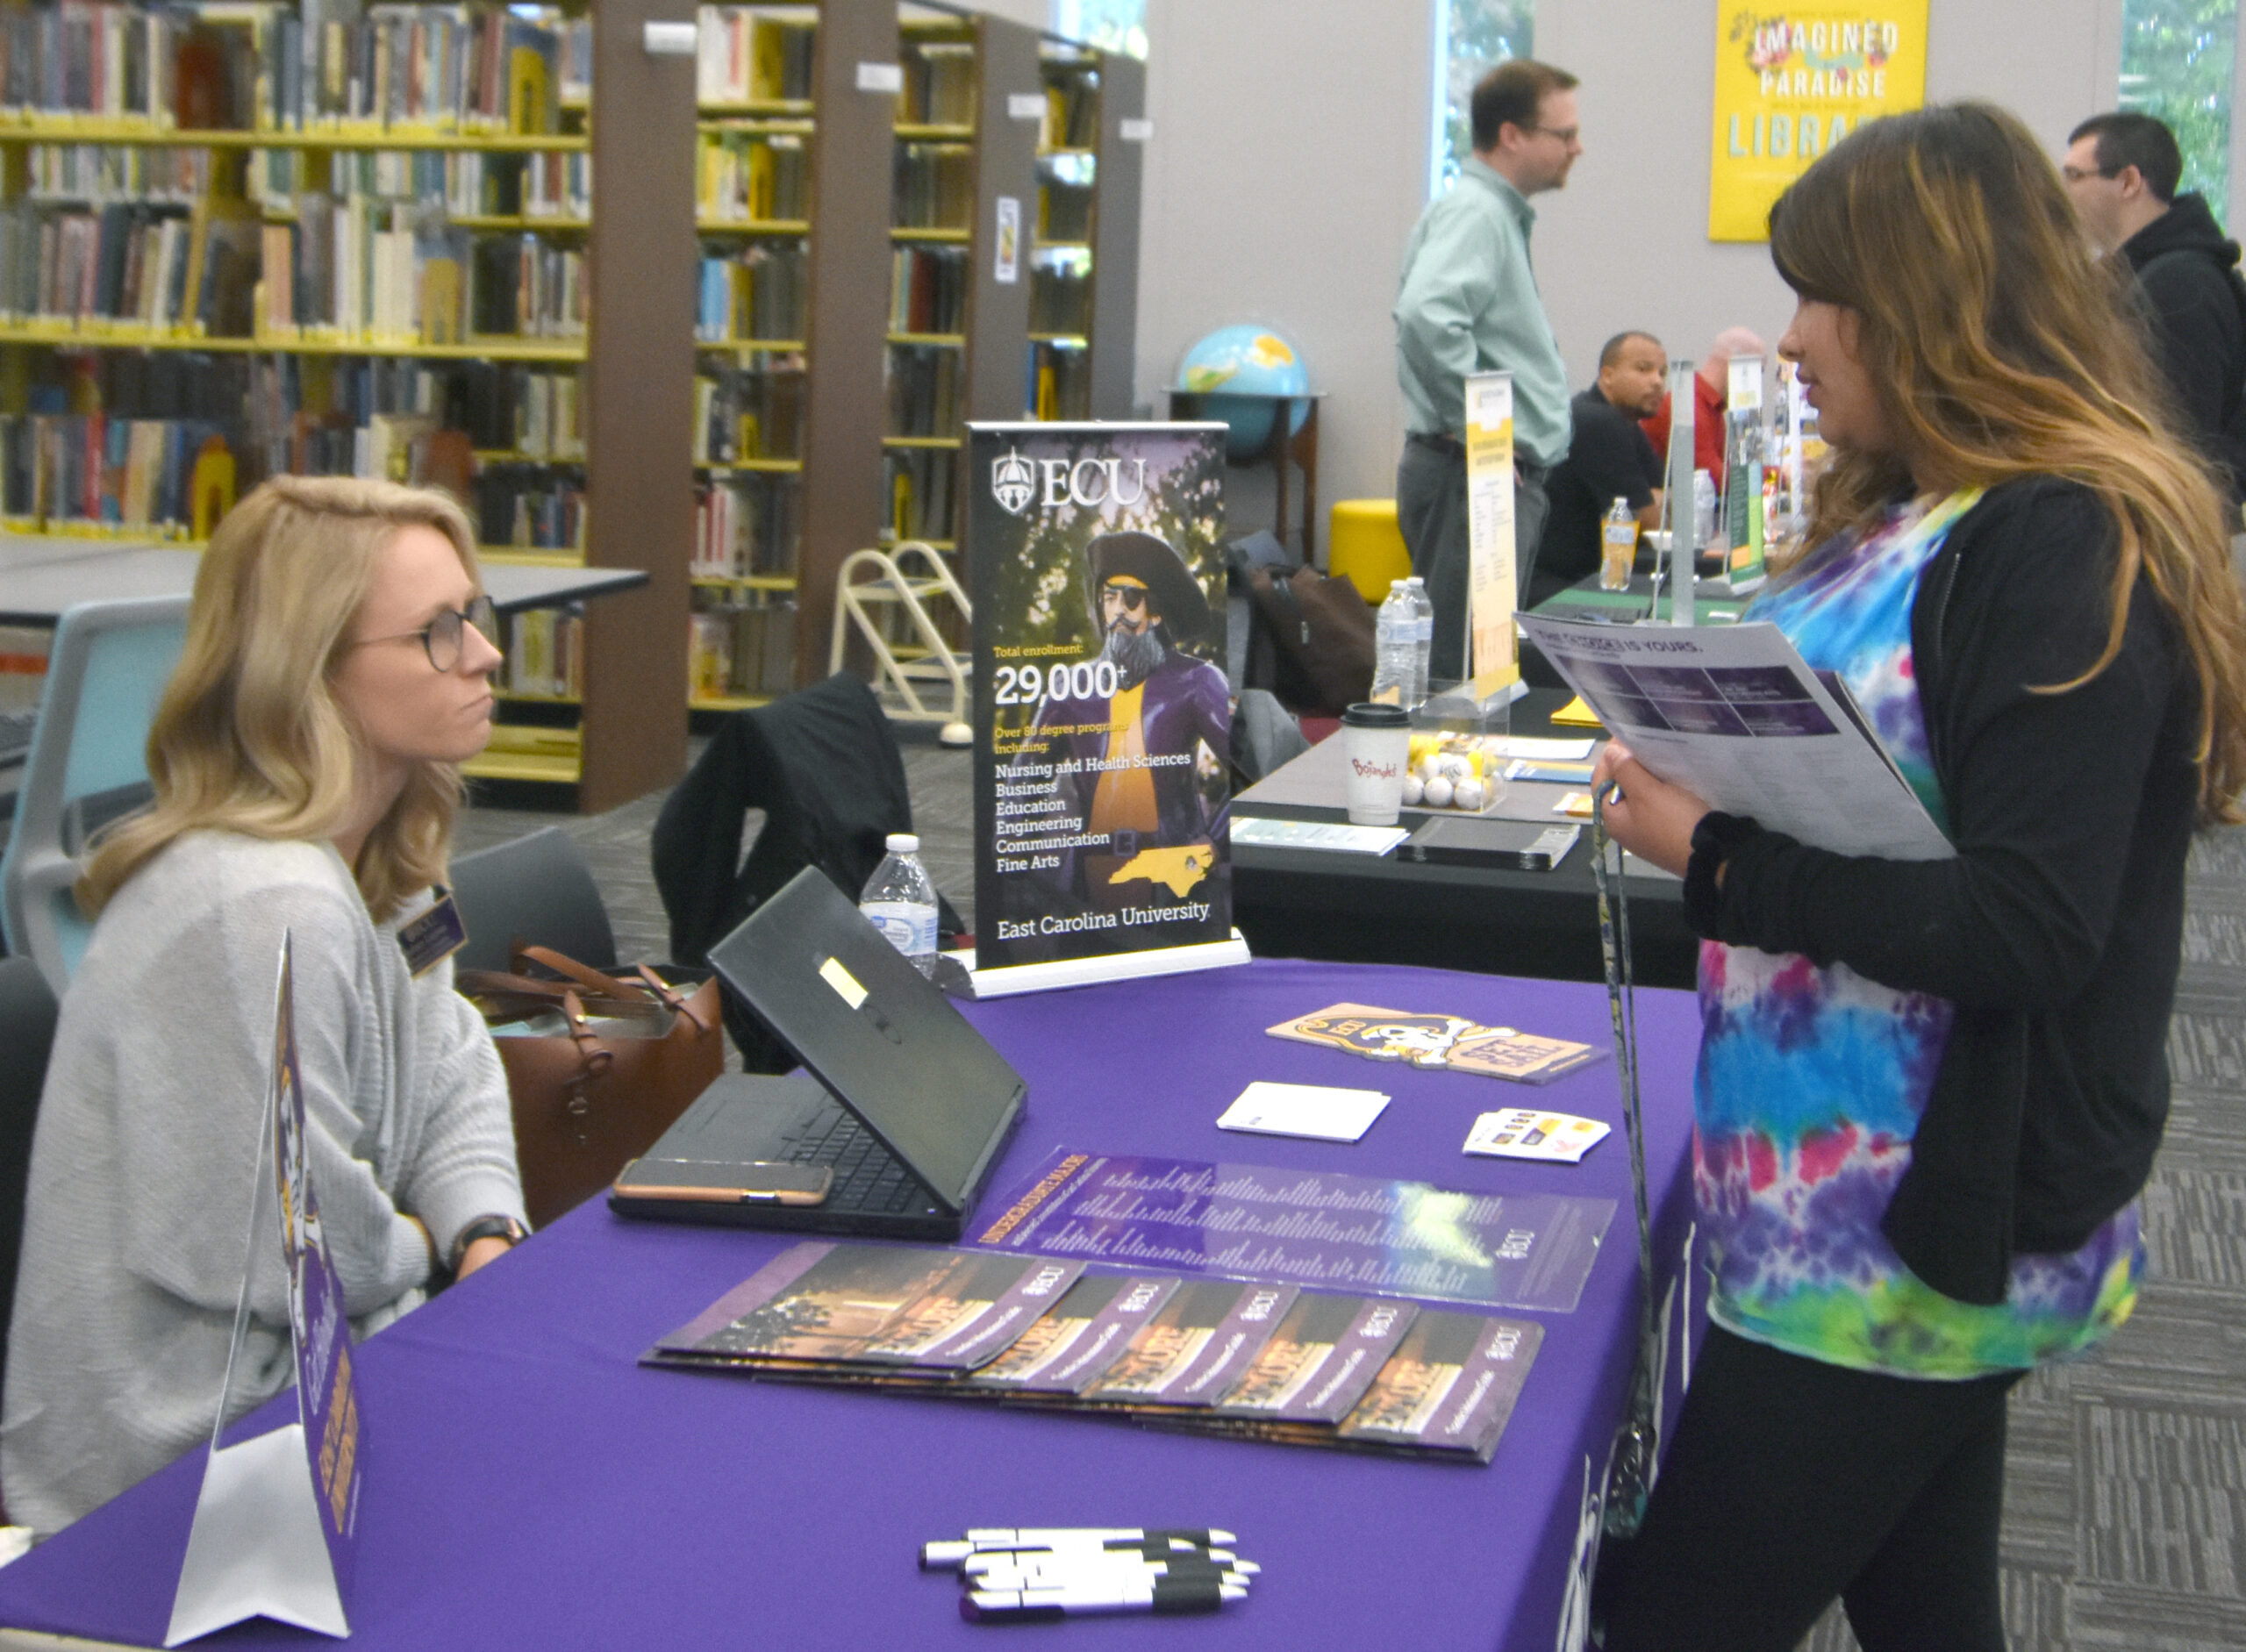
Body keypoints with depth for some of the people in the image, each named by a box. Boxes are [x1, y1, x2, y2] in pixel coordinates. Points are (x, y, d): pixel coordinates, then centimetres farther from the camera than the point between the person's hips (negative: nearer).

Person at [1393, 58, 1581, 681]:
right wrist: (1473, 428, -23)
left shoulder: (1500, 214, 20)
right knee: (1459, 677, -10)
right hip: (1477, 476, -11)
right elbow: (1427, 316, -31)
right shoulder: (1473, 211, -13)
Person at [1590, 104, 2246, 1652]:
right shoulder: (1917, 515, 10)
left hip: (1925, 1238, -9)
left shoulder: (2069, 546, -19)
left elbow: (2031, 931, -25)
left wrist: (1717, 855, -21)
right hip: (1861, 1209, 9)